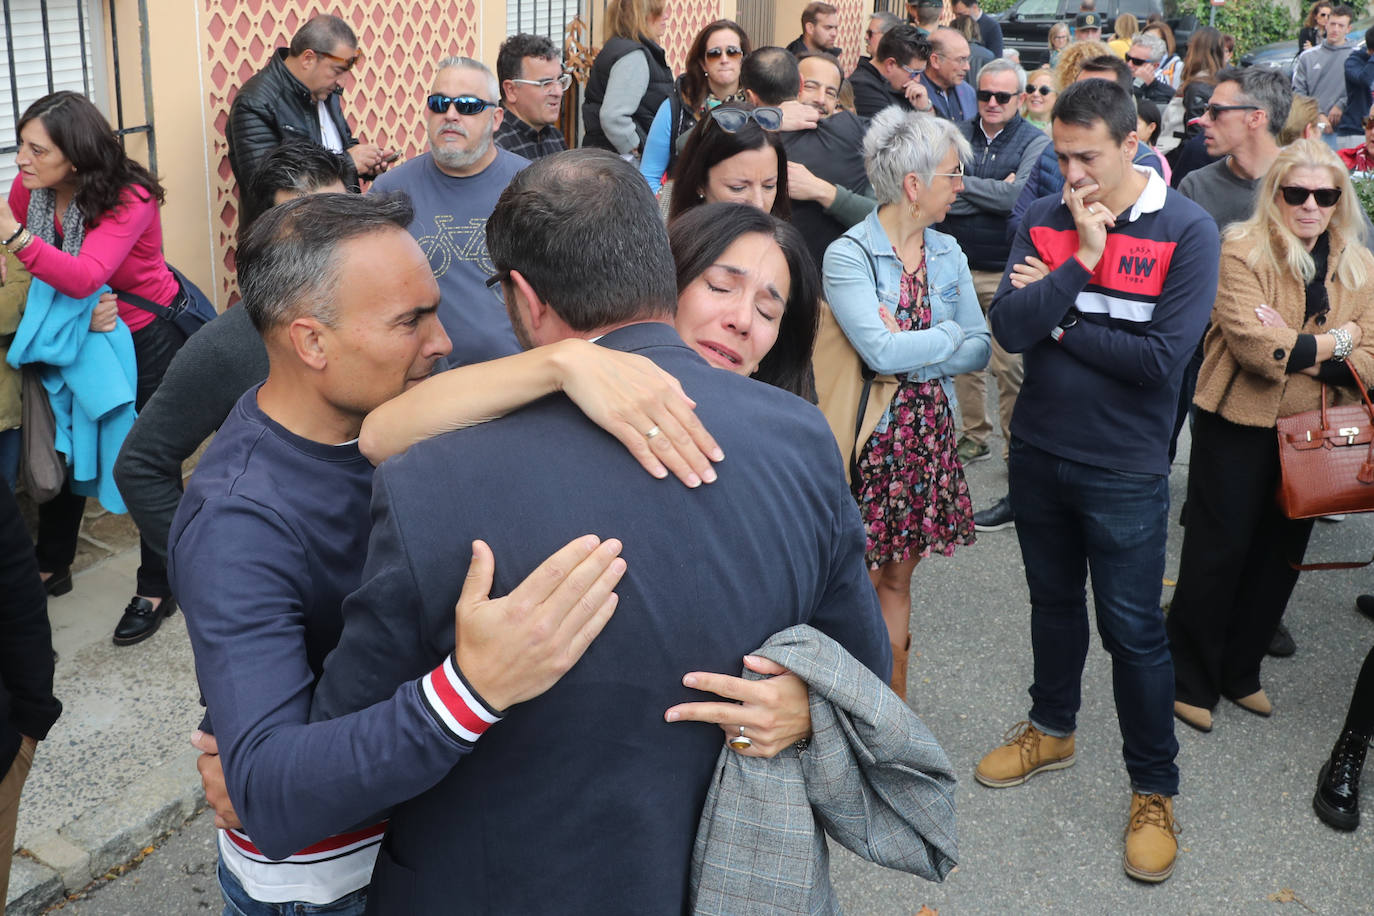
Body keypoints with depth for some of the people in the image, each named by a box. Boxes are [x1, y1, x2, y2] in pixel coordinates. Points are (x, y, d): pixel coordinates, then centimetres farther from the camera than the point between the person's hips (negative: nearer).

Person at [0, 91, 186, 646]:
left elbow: (85, 277, -42)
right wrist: (84, 303, -17)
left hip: (151, 334, -6)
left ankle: (157, 590, 15)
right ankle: (51, 567, 33)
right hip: (83, 330, 6)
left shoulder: (130, 201, -29)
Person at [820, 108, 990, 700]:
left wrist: (910, 353, -15)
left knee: (897, 575, 16)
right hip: (868, 434, -5)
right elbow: (880, 349, -27)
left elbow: (980, 352, 0)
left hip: (928, 434, 6)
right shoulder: (848, 255, -14)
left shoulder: (946, 252, 6)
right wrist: (950, 334, -12)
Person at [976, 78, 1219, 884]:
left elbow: (1164, 357, -22)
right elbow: (1009, 329, -13)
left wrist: (1054, 320, -14)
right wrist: (1080, 259, -23)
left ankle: (1155, 789, 21)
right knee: (1054, 599, 20)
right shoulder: (1043, 219, -2)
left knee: (1133, 629, 3)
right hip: (1039, 448, 4)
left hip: (1125, 467, -4)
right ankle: (1052, 730, 42)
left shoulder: (1187, 230, -13)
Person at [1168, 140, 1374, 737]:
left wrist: (1291, 346, -19)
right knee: (1218, 554, 3)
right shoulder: (1242, 252, -12)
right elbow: (1255, 348, -23)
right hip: (1239, 427, -5)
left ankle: (1241, 671, 32)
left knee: (1280, 555, 15)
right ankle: (1191, 681, 18)